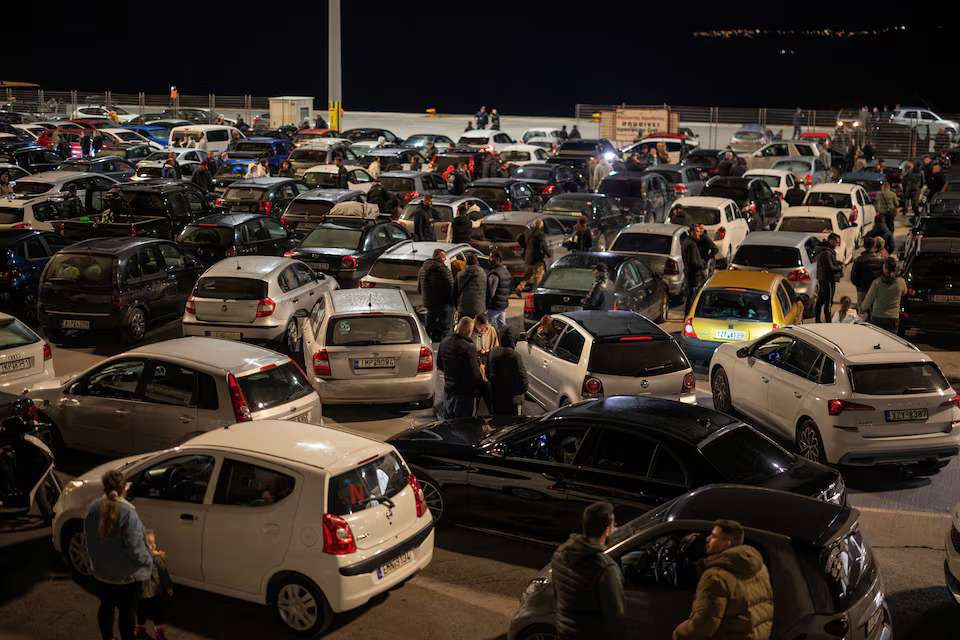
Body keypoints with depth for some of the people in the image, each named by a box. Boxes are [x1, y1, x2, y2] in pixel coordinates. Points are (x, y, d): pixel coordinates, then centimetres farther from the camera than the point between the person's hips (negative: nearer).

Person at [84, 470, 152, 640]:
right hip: (126, 575, -6)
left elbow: (88, 539, 5)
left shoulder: (92, 509, -10)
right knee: (127, 610, 14)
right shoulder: (127, 513, -29)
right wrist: (148, 561, -8)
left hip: (101, 573, 6)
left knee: (106, 606, 25)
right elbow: (135, 548, -27)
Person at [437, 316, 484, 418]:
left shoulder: (444, 342, 0)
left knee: (448, 422, 19)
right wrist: (481, 390, -6)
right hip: (464, 393, -7)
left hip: (448, 390, 7)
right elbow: (475, 373, -20)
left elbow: (439, 365, 14)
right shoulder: (468, 348, -24)